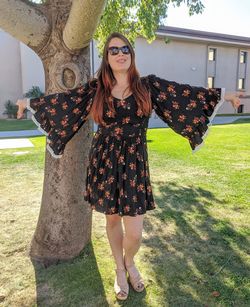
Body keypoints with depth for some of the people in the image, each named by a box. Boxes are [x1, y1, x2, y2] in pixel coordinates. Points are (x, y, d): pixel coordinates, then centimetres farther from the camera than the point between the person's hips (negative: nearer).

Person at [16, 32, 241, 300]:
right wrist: (29, 102, 15)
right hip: (104, 162, 1)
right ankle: (120, 269, 41)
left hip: (134, 163, 0)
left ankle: (130, 262, 34)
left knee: (134, 233, -3)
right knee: (112, 219, 14)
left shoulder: (148, 85, 1)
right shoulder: (96, 87, 2)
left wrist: (223, 94, 6)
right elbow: (63, 100, 9)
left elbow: (186, 94, 3)